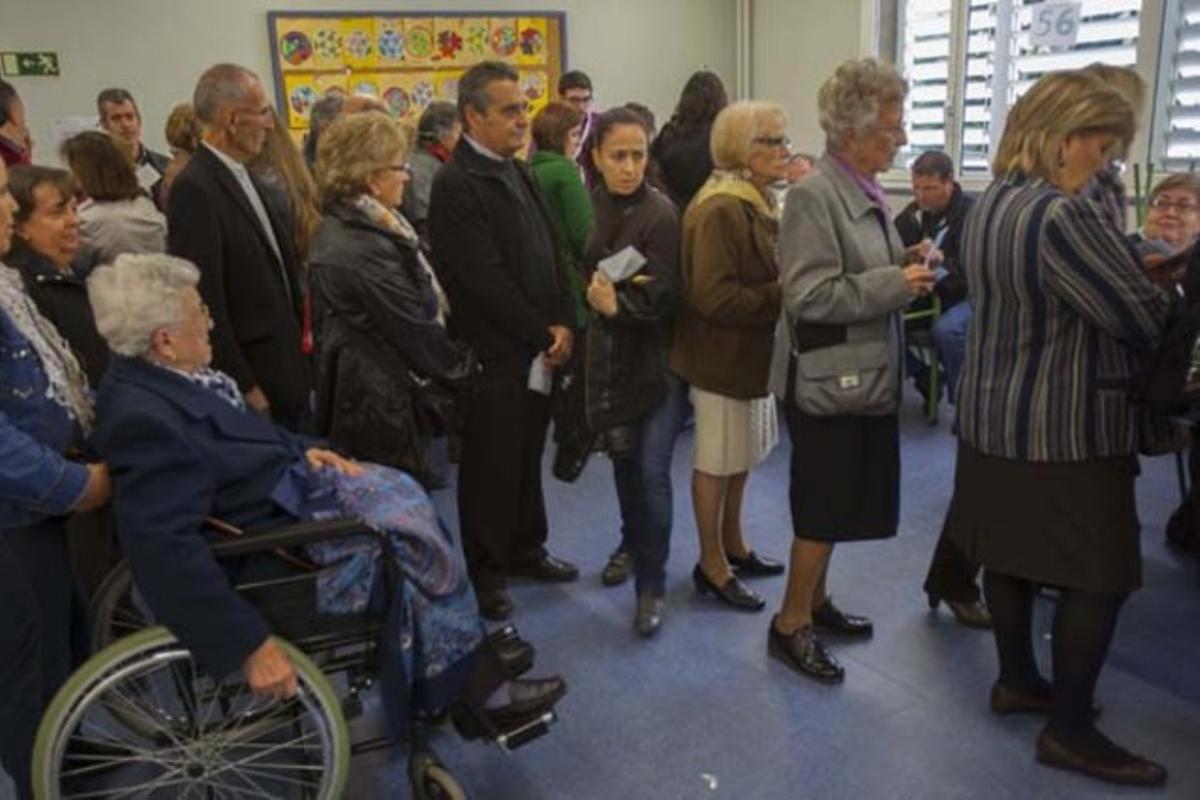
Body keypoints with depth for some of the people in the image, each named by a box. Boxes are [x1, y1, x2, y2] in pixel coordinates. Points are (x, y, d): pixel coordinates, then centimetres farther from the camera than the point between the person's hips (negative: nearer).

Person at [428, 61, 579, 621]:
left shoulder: (516, 172, 12)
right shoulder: (457, 184, -14)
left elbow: (550, 252, 12)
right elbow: (485, 280, -19)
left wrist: (561, 323, -1)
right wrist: (542, 334, -12)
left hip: (538, 349, 7)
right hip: (495, 354, -7)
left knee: (527, 458, 19)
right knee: (491, 468, 6)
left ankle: (526, 549, 36)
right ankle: (486, 574, 22)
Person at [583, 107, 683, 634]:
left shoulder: (660, 214, -15)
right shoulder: (592, 207, 0)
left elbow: (663, 298, -18)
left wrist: (619, 304, -33)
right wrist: (597, 296, -10)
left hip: (656, 356, -5)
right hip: (610, 354, 5)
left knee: (652, 471, -8)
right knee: (622, 458, 18)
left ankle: (652, 585, 8)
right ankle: (633, 543, 42)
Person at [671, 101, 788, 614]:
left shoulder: (758, 202, 11)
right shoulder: (719, 211, -22)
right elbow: (714, 297, -27)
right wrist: (782, 298, -21)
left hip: (751, 350, 10)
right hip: (723, 355, -10)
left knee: (742, 456, 19)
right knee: (716, 461, 4)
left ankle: (732, 546, 36)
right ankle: (711, 565, 20)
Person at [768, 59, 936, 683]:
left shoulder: (868, 192, 8)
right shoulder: (812, 196, -17)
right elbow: (810, 296, -23)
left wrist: (906, 268, 1)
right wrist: (896, 284, -20)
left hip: (866, 372, 8)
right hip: (828, 378, -8)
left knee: (838, 504, 18)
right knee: (823, 507, 2)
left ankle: (814, 602, 35)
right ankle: (790, 624, 19)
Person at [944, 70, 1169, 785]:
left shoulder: (991, 204, 8)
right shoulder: (1060, 215, -23)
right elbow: (1144, 318, -19)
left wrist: (1135, 263, 7)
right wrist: (1173, 289, 3)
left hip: (997, 412, 10)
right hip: (1067, 426, -10)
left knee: (1011, 554, 17)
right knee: (1100, 575, 2)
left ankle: (1017, 681, 32)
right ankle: (1070, 731, 11)